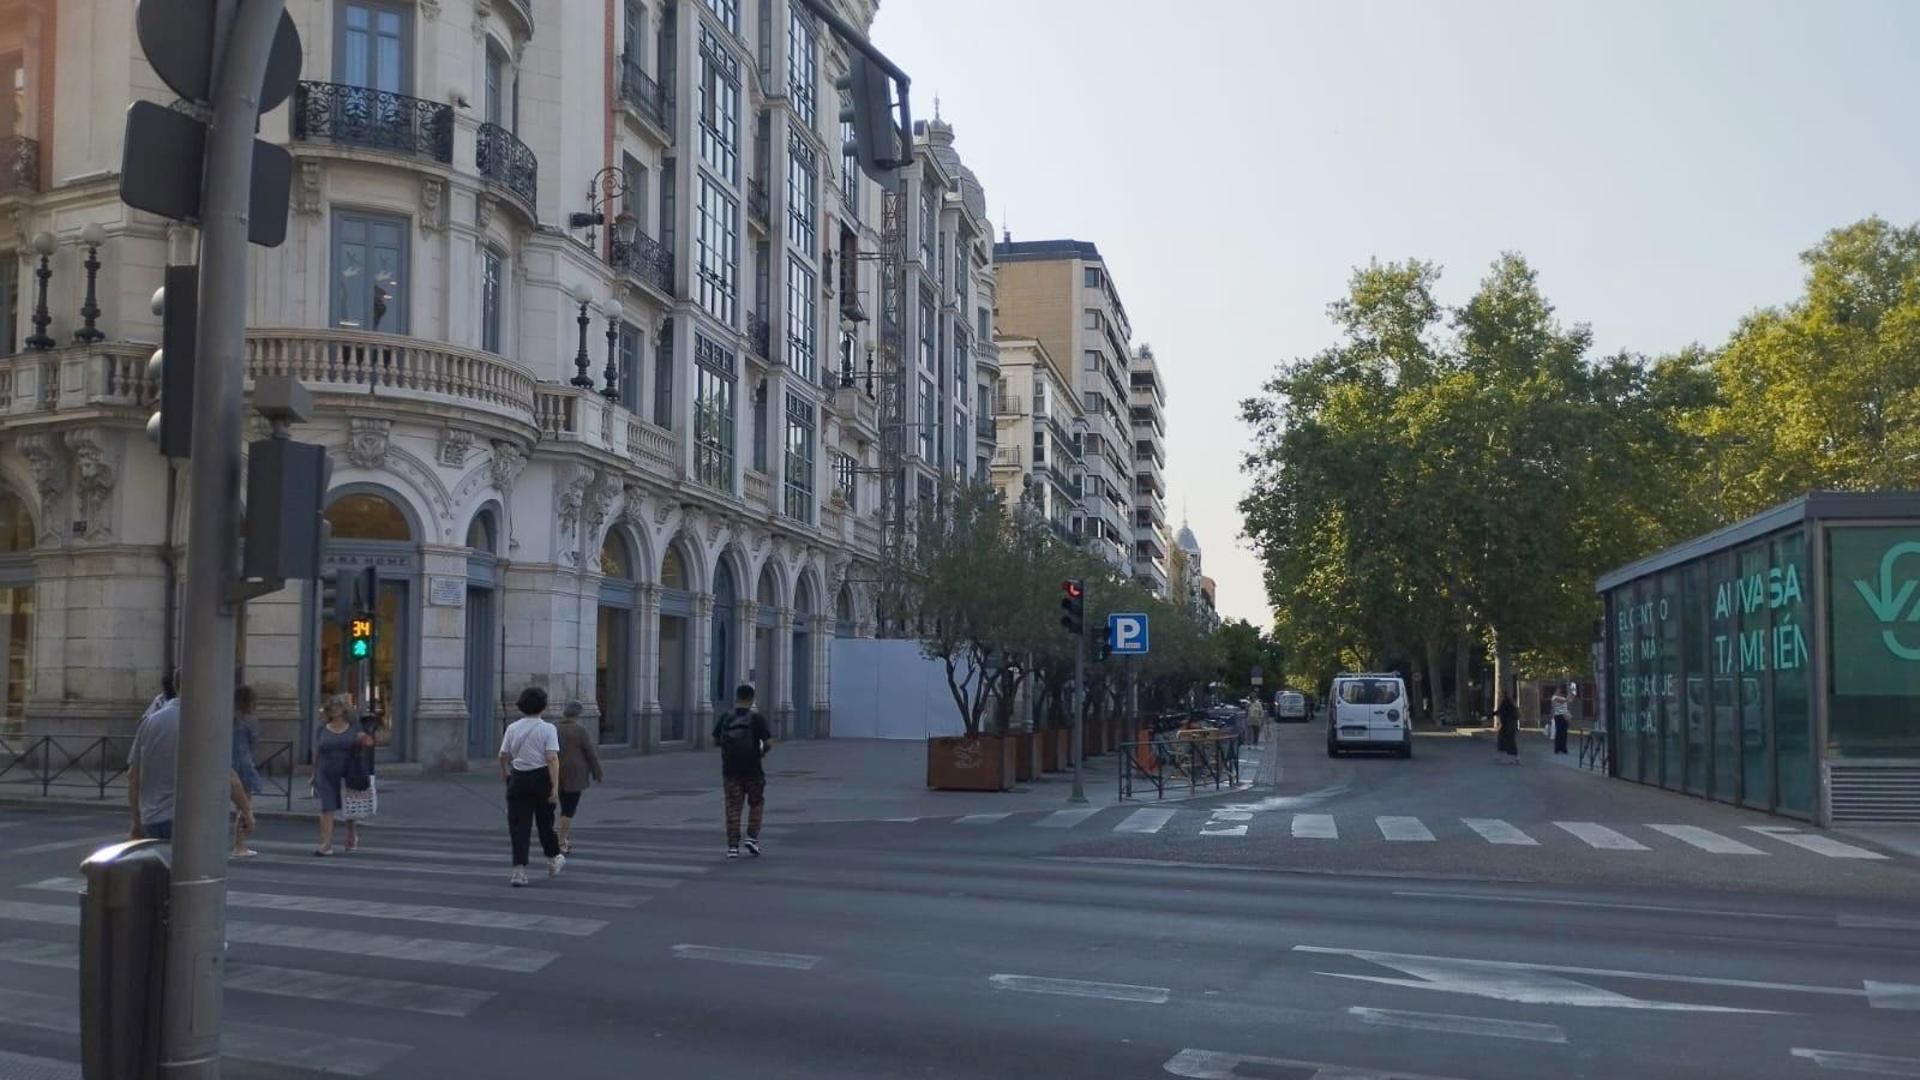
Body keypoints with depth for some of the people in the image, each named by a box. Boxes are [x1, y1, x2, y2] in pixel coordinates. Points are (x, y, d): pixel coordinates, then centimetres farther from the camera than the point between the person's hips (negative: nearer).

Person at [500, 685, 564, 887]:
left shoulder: (512, 728, 1)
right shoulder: (547, 729, -9)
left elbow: (503, 756, 6)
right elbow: (552, 759, -17)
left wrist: (504, 773, 27)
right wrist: (555, 787, -18)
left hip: (518, 779, 2)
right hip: (541, 778, -2)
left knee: (519, 825, 2)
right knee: (545, 821, 16)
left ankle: (519, 870, -7)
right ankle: (553, 859, 35)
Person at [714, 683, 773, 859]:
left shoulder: (725, 718, 0)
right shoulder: (757, 718, -9)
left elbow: (716, 742, 7)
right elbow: (769, 743, -12)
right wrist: (762, 752, 8)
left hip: (730, 770, 2)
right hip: (753, 770, -2)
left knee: (733, 807, 5)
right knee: (756, 803, 17)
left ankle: (733, 846, 0)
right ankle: (752, 837, 5)